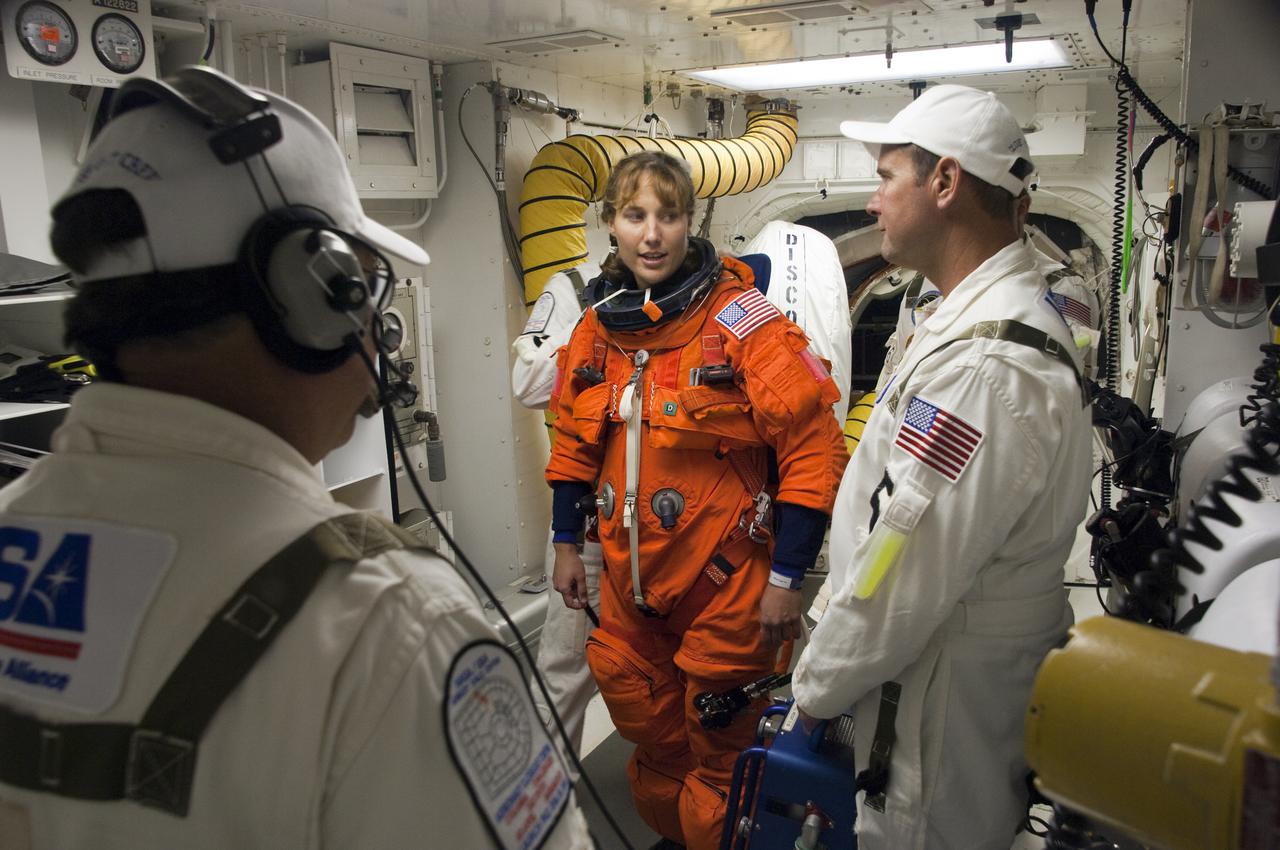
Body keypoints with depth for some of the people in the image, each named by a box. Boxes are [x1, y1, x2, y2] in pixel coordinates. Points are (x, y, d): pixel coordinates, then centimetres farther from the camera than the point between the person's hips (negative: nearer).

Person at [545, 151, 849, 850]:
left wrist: (786, 580, -14)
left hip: (725, 583, -6)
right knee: (648, 728, 23)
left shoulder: (741, 321, -15)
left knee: (718, 748, 10)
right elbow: (574, 444, 14)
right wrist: (567, 544, 14)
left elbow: (812, 451, -15)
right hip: (628, 581, 6)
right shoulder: (596, 326, 3)